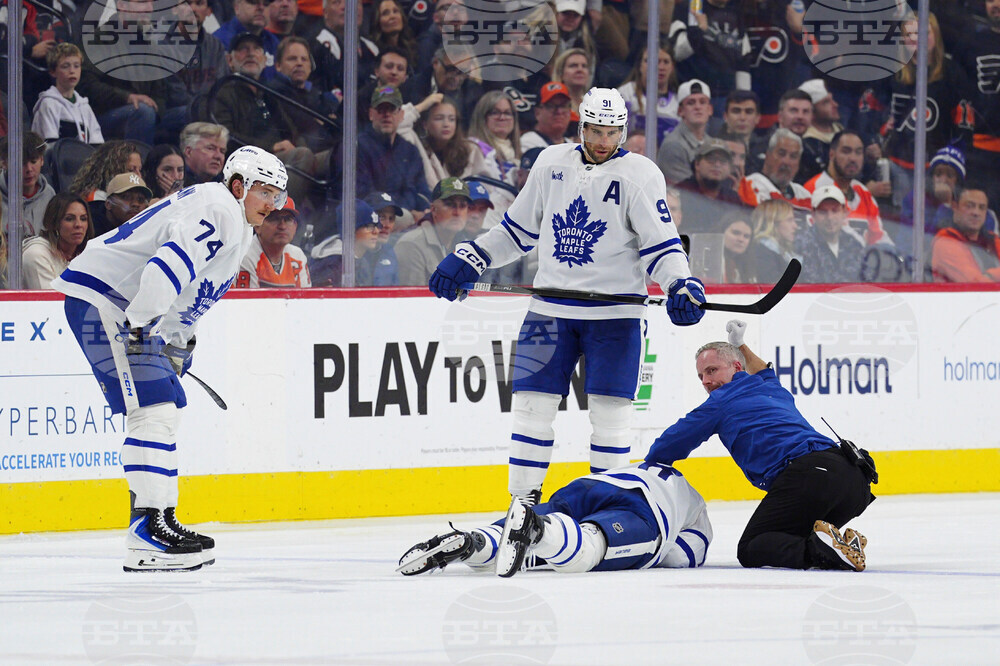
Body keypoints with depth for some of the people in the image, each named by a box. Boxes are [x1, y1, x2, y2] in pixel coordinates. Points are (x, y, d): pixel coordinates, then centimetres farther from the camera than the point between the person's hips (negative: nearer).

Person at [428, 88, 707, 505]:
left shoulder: (639, 174, -4)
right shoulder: (551, 164, 7)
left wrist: (681, 285, -24)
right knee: (532, 403, 0)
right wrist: (467, 260, 13)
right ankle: (523, 503, 8)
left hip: (614, 313, -3)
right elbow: (518, 229, 18)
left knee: (610, 409, -5)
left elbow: (660, 242, -7)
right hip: (551, 308, 3)